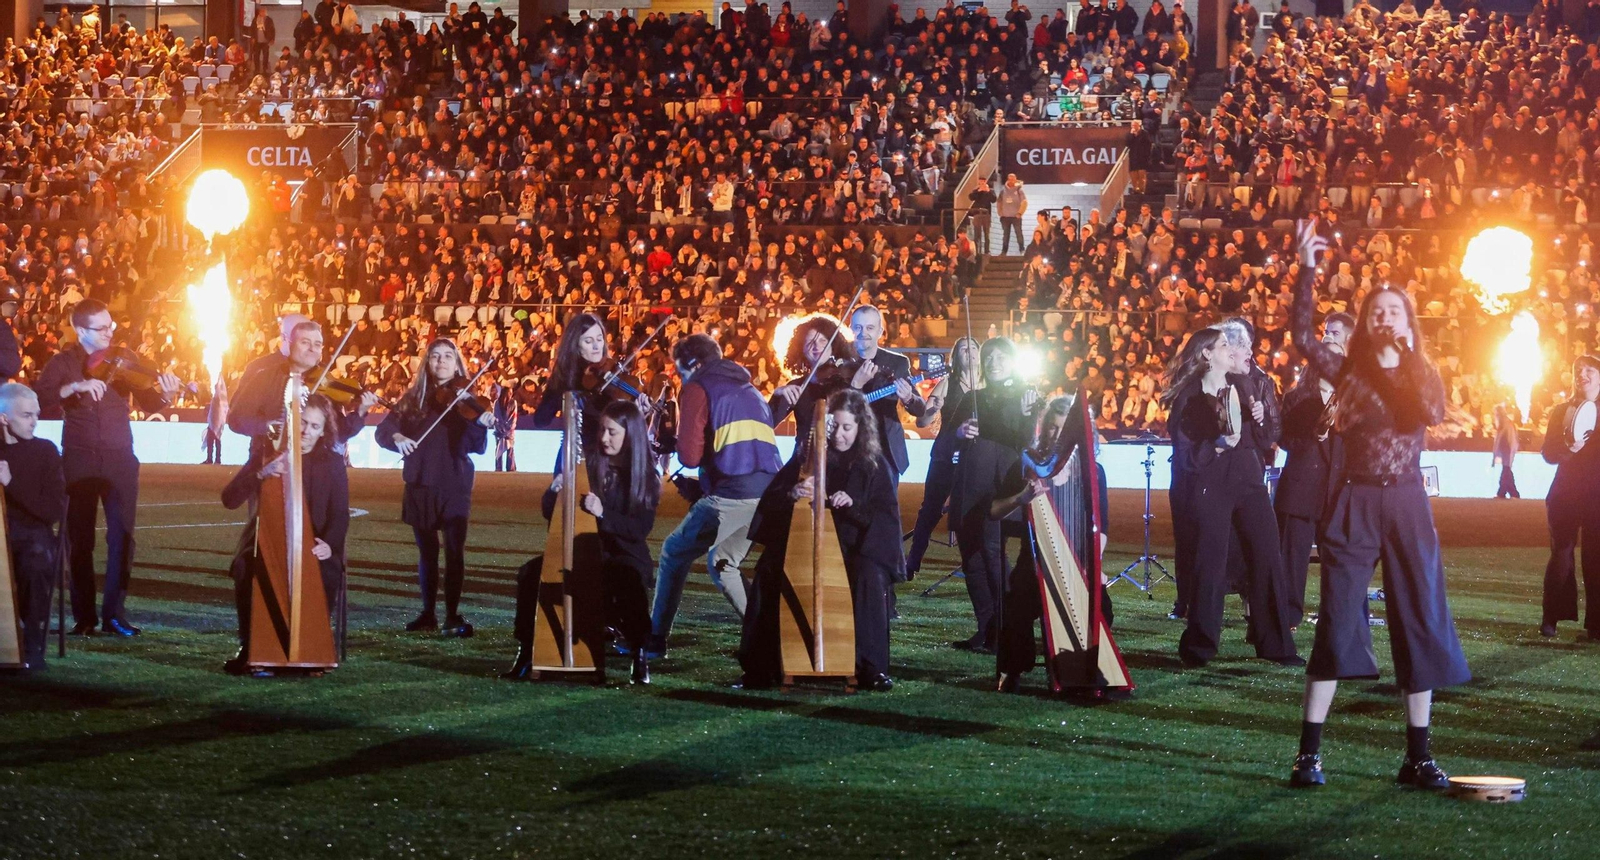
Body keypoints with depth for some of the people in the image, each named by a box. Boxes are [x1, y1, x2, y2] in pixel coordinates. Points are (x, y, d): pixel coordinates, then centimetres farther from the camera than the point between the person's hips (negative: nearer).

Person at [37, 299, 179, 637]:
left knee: (122, 536, -2)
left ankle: (114, 613, 5)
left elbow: (148, 403, 1)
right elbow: (40, 398, -14)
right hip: (79, 460, -1)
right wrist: (76, 386, -28)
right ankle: (83, 616, 7)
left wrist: (164, 394, -21)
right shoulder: (62, 363, 1)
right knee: (79, 539, 1)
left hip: (120, 459, 1)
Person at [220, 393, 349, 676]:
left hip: (312, 549, 0)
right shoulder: (265, 456, 5)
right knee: (244, 567, -32)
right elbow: (229, 499, -6)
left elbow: (340, 514, 1)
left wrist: (329, 543, -20)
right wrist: (260, 474, -23)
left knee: (328, 575, -33)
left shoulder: (332, 463, 6)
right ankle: (249, 648, -17)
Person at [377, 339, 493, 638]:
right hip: (419, 483, 3)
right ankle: (428, 613, 18)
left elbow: (475, 445, -12)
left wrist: (482, 426, -33)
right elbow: (384, 428, 0)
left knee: (454, 550, -8)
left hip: (454, 483, -3)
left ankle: (453, 616, -5)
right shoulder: (414, 397, 6)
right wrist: (397, 437, -22)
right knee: (427, 551, 11)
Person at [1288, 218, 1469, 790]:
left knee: (1420, 624, 0)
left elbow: (1432, 412, -13)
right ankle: (1310, 752, -4)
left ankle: (1418, 755, 5)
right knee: (1336, 622, -5)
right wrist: (1307, 268, -10)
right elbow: (1301, 334, -4)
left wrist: (1408, 353, -12)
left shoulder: (1421, 374, 8)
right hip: (1353, 503, -1)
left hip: (1406, 504, 1)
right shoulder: (1349, 371, 7)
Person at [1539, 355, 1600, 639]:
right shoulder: (1561, 412, 8)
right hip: (1565, 493, 1)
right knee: (1560, 554, 1)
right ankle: (1551, 618, 6)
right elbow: (1548, 453, 1)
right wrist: (1568, 448, -18)